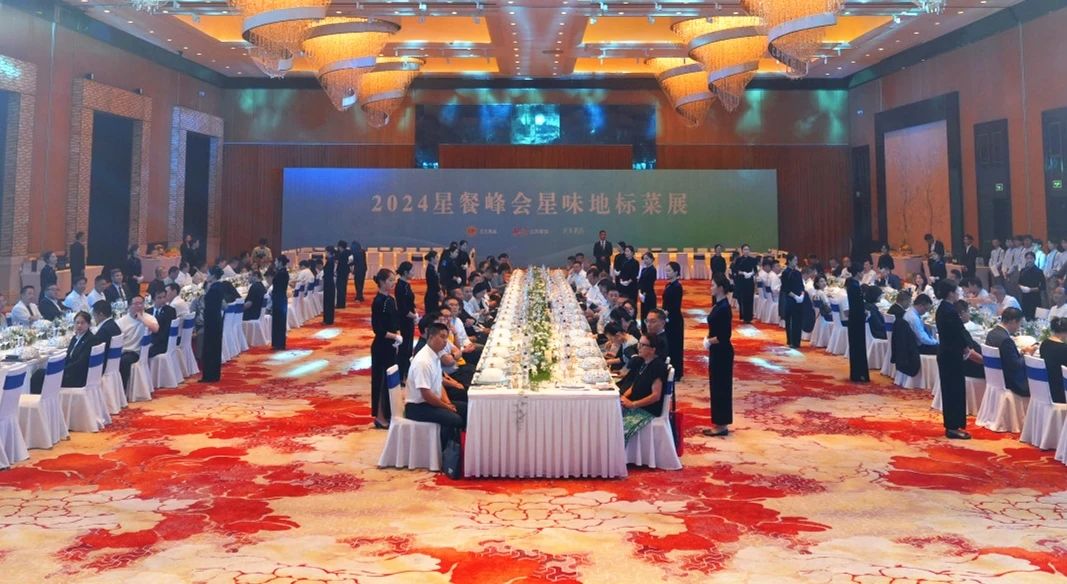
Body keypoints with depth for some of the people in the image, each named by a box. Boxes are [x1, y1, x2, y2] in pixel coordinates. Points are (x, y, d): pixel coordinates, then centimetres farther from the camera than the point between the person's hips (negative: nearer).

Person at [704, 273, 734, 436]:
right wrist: (709, 340, 6)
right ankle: (718, 423, 24)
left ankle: (722, 425, 10)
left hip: (722, 353, -10)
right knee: (715, 386, 15)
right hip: (716, 351, 10)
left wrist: (709, 341, -10)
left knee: (721, 387, 0)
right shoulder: (718, 305, 8)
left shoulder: (724, 308, -20)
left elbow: (724, 336, -22)